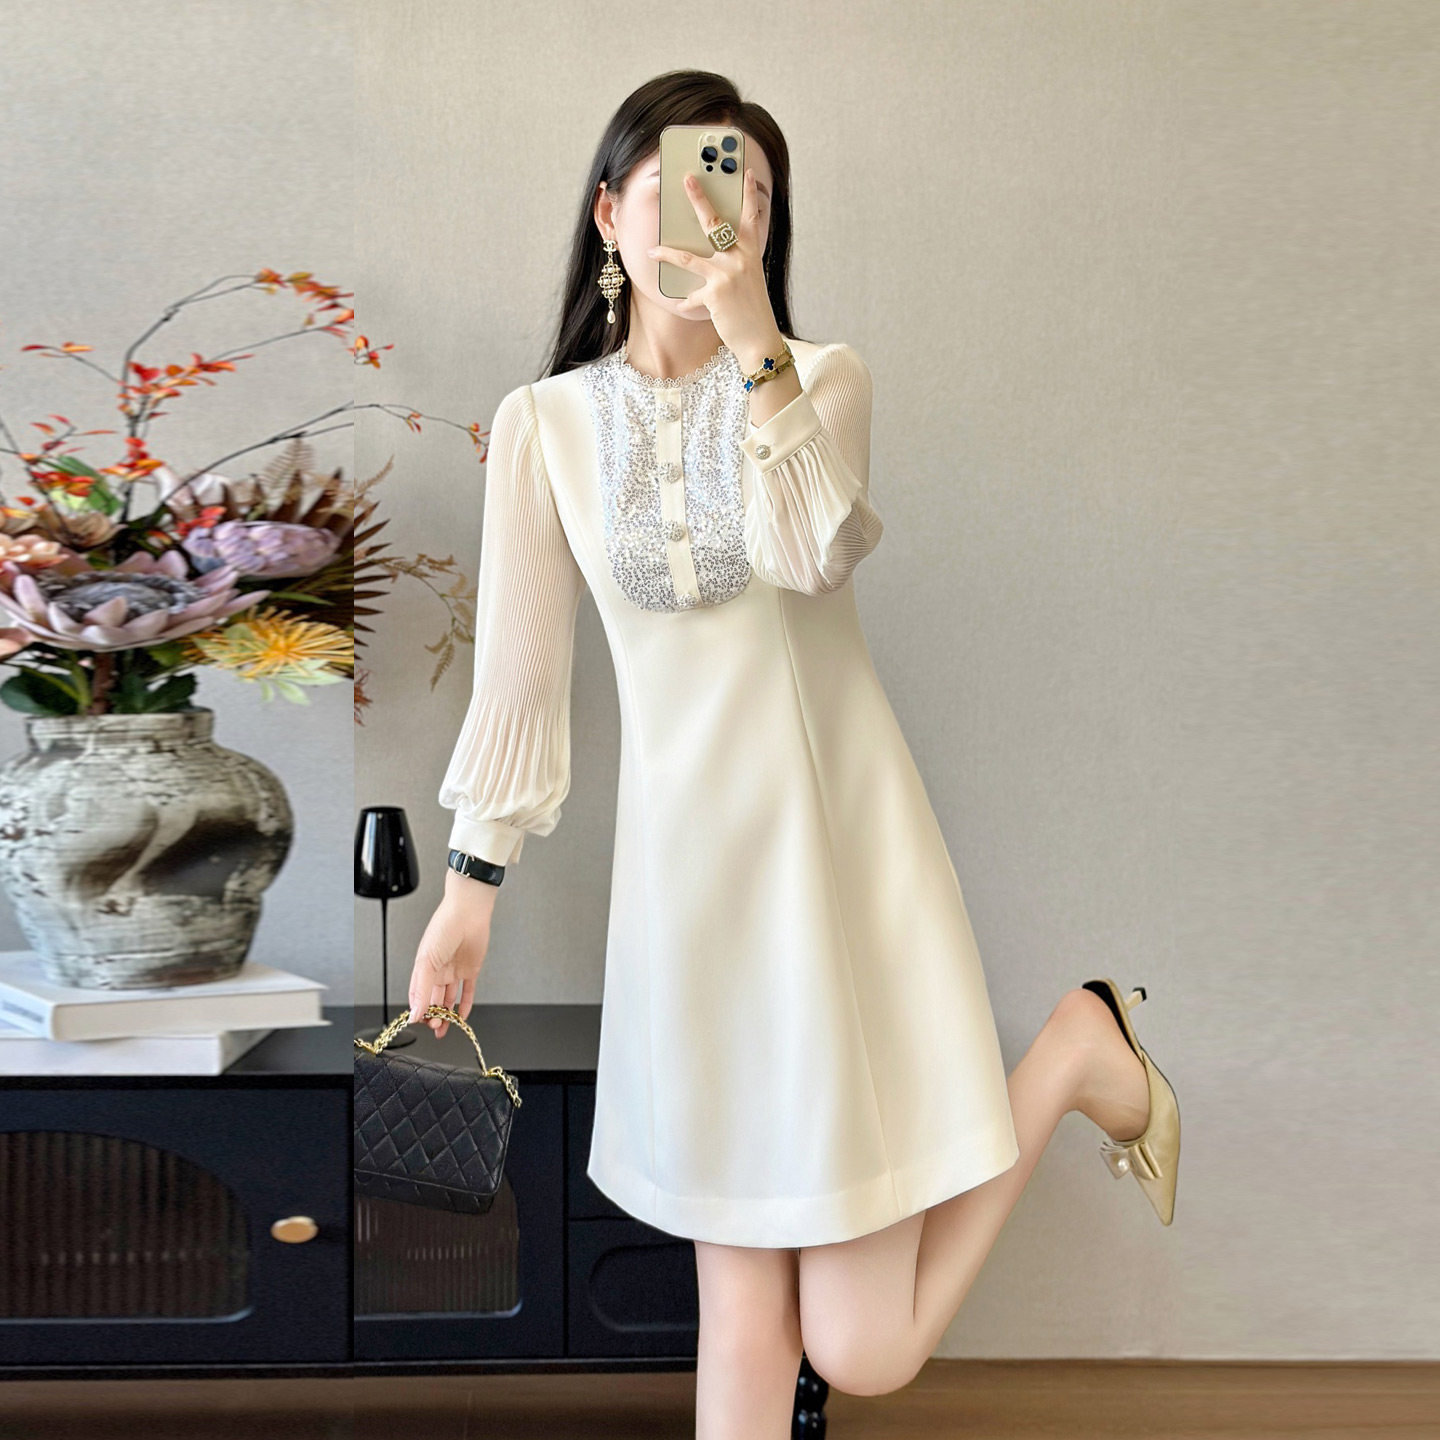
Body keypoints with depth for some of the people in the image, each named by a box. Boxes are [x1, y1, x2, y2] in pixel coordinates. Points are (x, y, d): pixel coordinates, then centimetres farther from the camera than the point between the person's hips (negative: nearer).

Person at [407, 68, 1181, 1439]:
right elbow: (519, 670, 7)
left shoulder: (822, 379, -1)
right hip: (684, 865, 2)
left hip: (838, 856, -2)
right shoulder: (545, 423, 3)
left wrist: (755, 339, -26)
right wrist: (472, 882, 8)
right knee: (740, 1316, 7)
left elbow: (814, 553, -20)